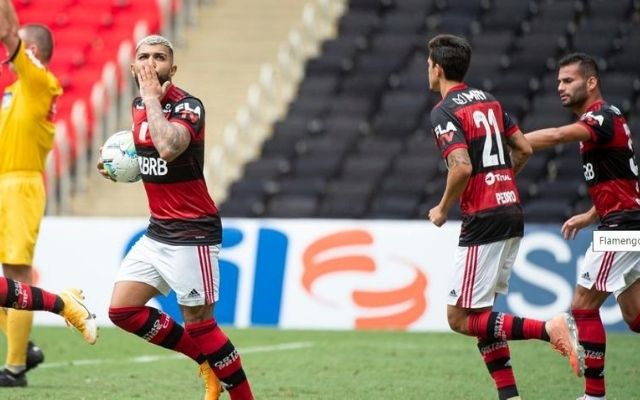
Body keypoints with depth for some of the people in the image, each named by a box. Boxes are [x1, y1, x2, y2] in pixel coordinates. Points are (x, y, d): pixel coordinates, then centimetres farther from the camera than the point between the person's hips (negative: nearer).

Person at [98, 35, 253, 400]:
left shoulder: (188, 106, -16)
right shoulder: (140, 104, 8)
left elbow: (168, 148, -37)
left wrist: (152, 97, -25)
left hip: (192, 234, -8)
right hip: (158, 232, 8)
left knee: (199, 324, -6)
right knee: (122, 310, 2)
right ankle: (206, 360, 16)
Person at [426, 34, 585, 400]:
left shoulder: (444, 112, -11)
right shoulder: (489, 101, 14)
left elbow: (462, 167, -22)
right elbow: (524, 149, 15)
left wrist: (443, 209, -8)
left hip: (484, 220, -9)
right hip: (512, 211, 9)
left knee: (461, 319, -3)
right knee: (480, 314, 14)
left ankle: (549, 328, -16)